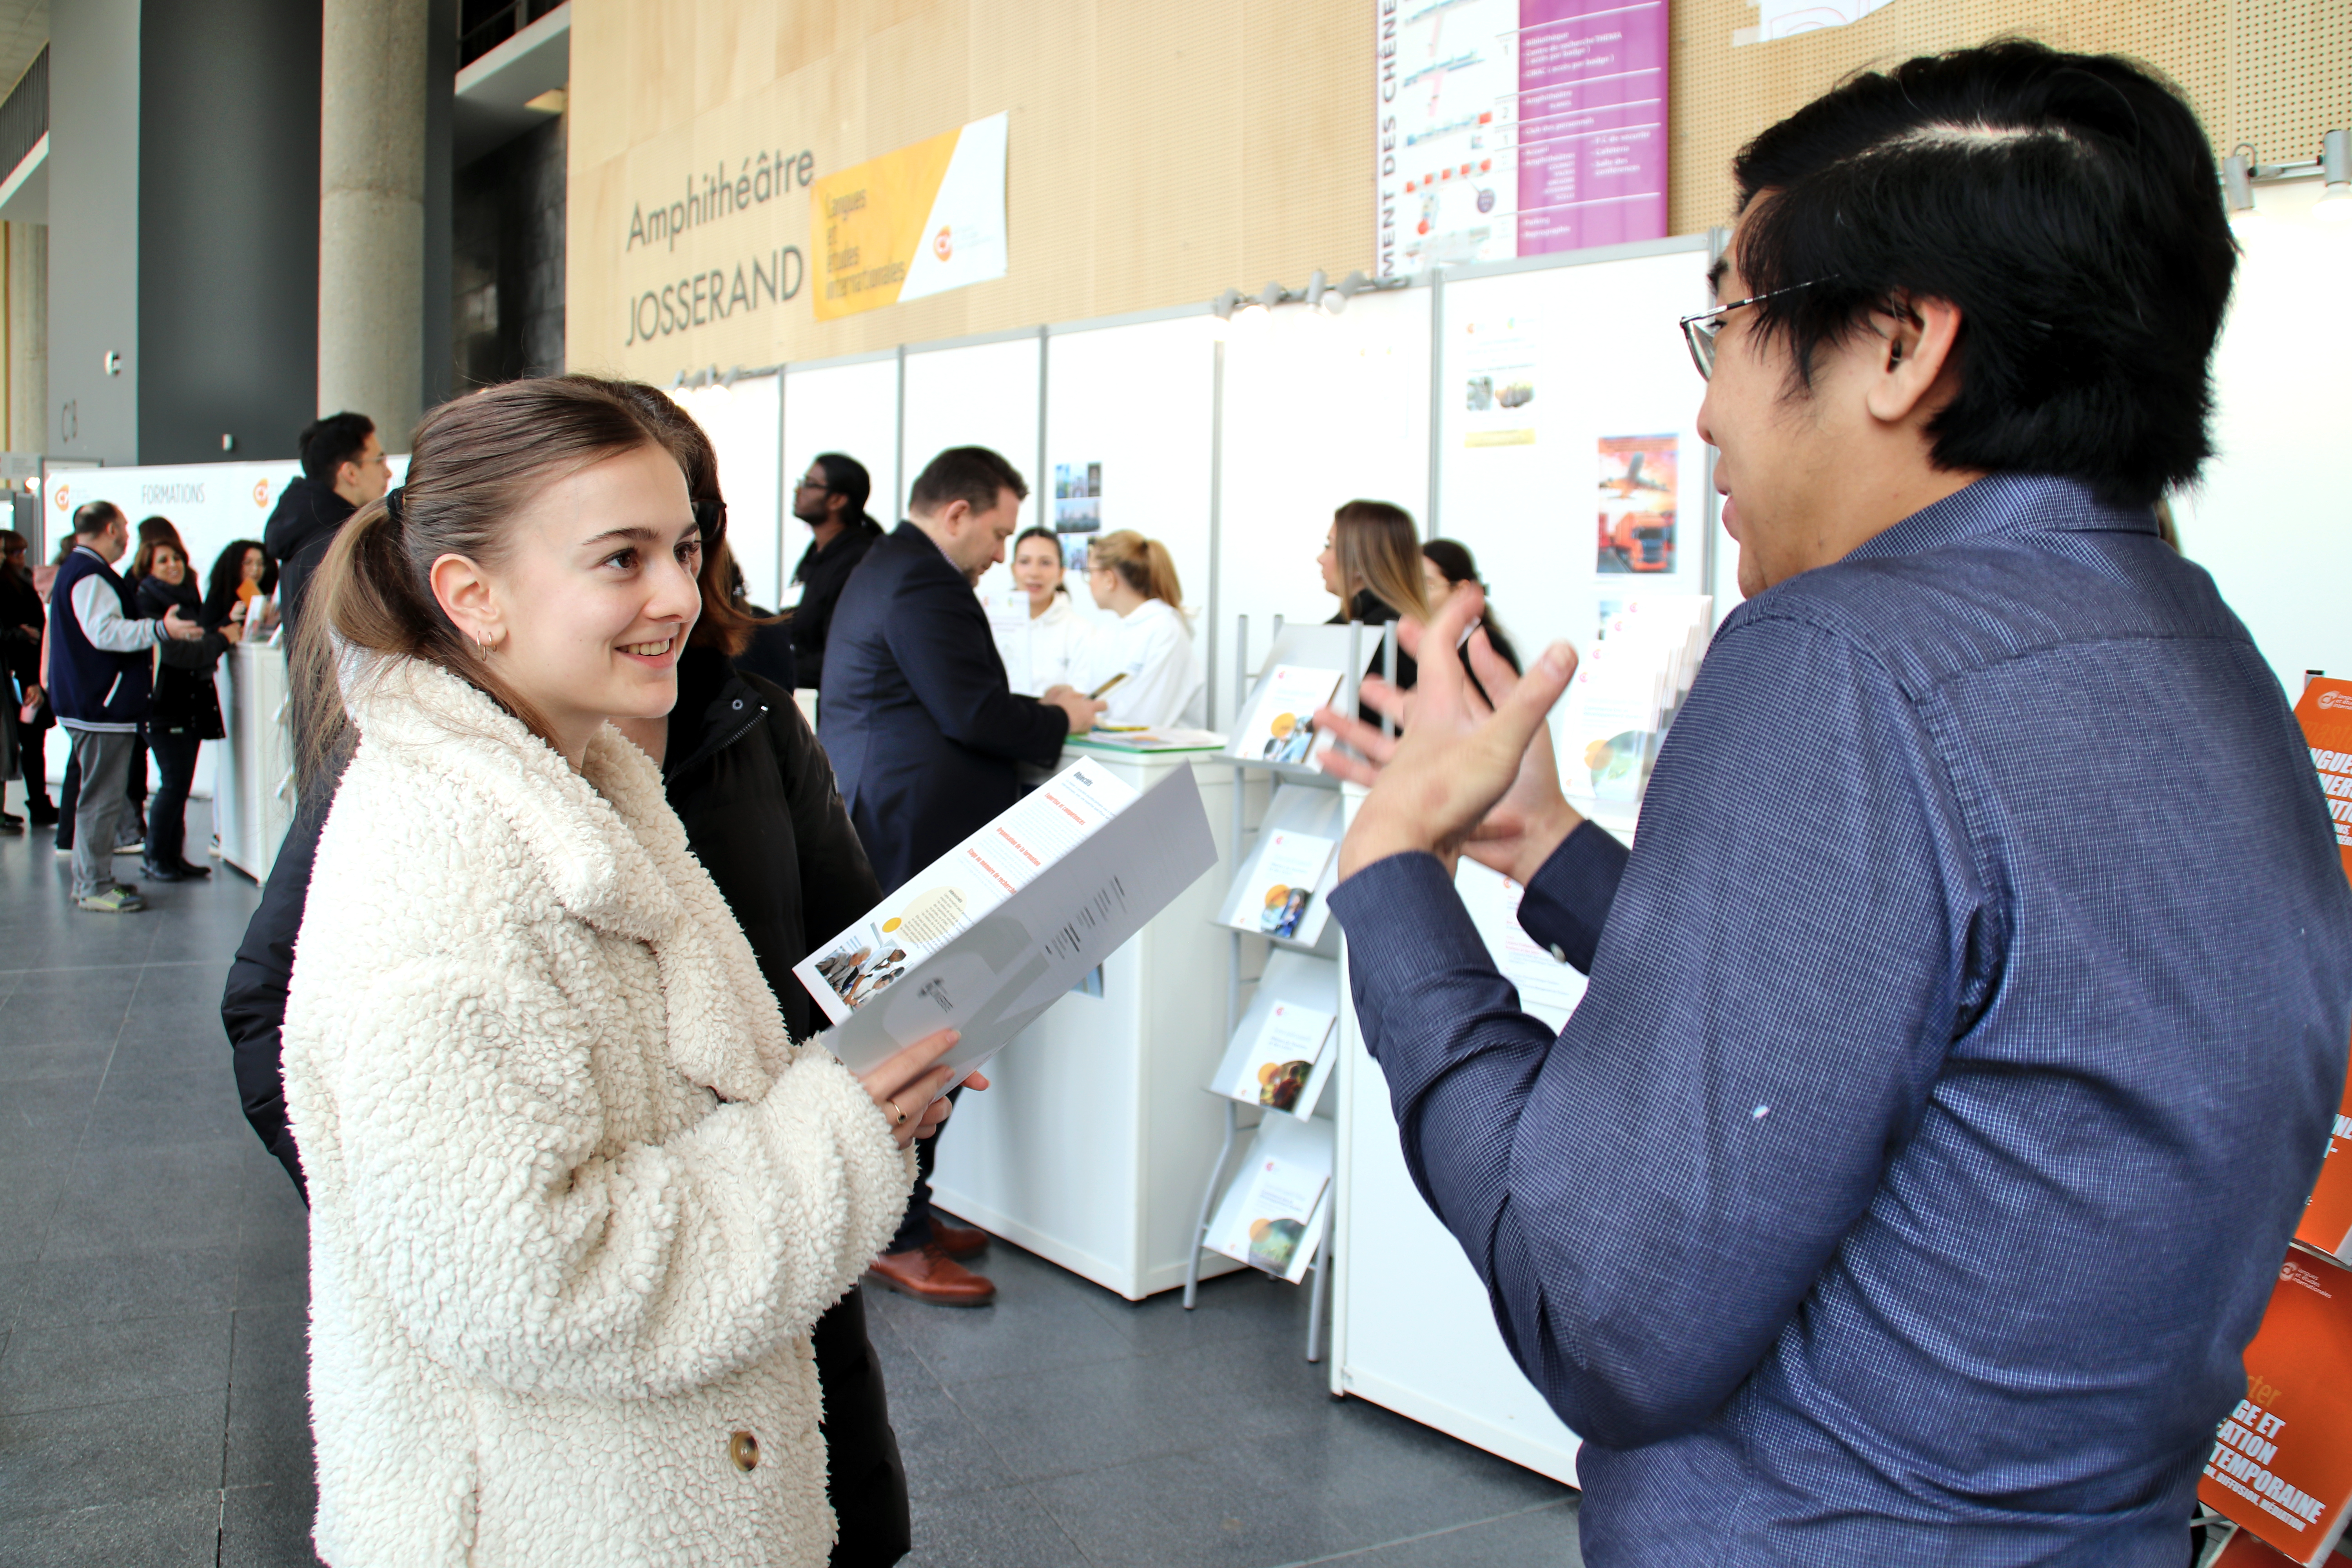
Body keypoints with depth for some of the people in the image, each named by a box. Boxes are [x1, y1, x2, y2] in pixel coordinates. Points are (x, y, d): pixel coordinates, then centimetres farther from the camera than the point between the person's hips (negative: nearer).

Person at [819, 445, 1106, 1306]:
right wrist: (1059, 719, -5)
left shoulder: (885, 568, 20)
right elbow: (970, 714, -20)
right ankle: (899, 1241, 3)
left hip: (875, 833, 11)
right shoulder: (924, 583, -15)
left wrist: (1031, 710, 13)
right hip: (917, 840, -11)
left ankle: (904, 1213, 25)